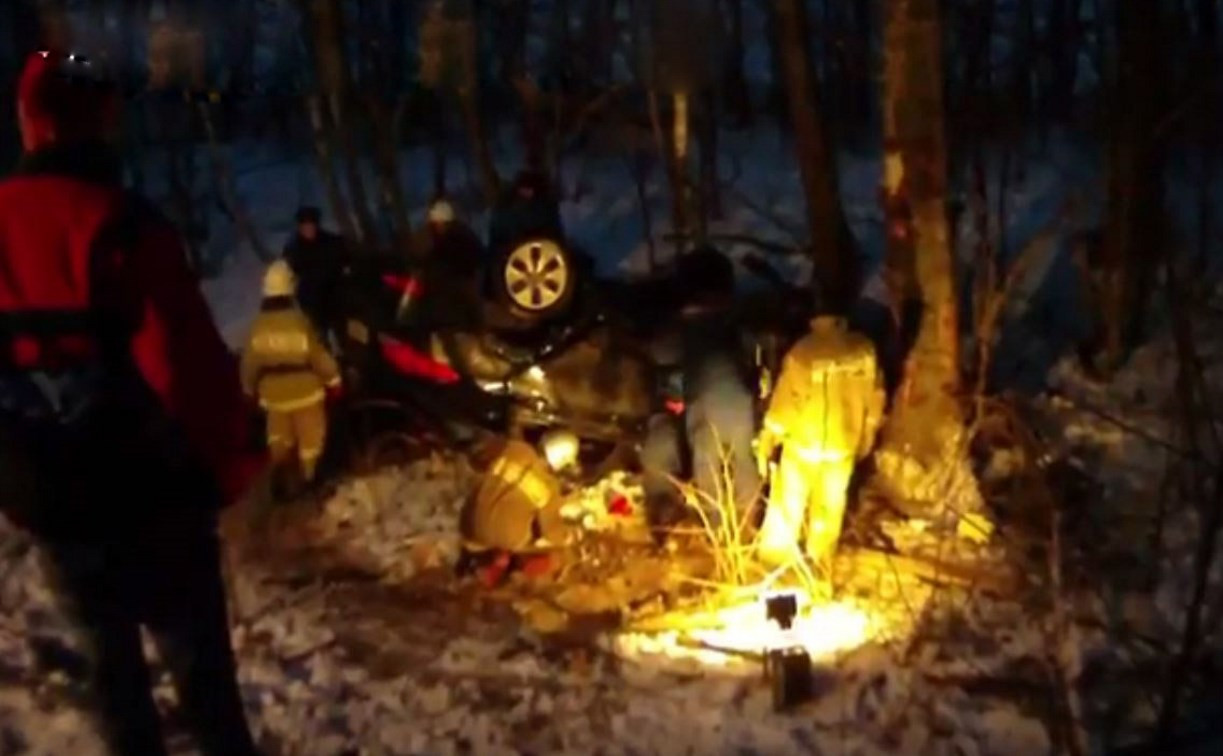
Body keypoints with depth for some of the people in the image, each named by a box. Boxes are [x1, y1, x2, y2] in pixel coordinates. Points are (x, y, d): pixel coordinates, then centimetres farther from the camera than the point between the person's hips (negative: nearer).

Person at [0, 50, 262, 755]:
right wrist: (232, 459, -7)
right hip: (148, 490, -5)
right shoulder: (119, 224, -18)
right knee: (198, 662, 9)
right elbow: (187, 361, -22)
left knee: (107, 657, 20)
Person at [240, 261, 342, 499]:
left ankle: (282, 482, 27)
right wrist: (333, 380, -2)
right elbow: (318, 354, -16)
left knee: (279, 441, 20)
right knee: (310, 440, 13)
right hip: (305, 391, -4)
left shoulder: (258, 325, -10)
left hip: (274, 394, 4)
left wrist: (250, 388, 15)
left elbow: (250, 361, -1)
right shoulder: (299, 321, -22)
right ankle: (310, 479, 21)